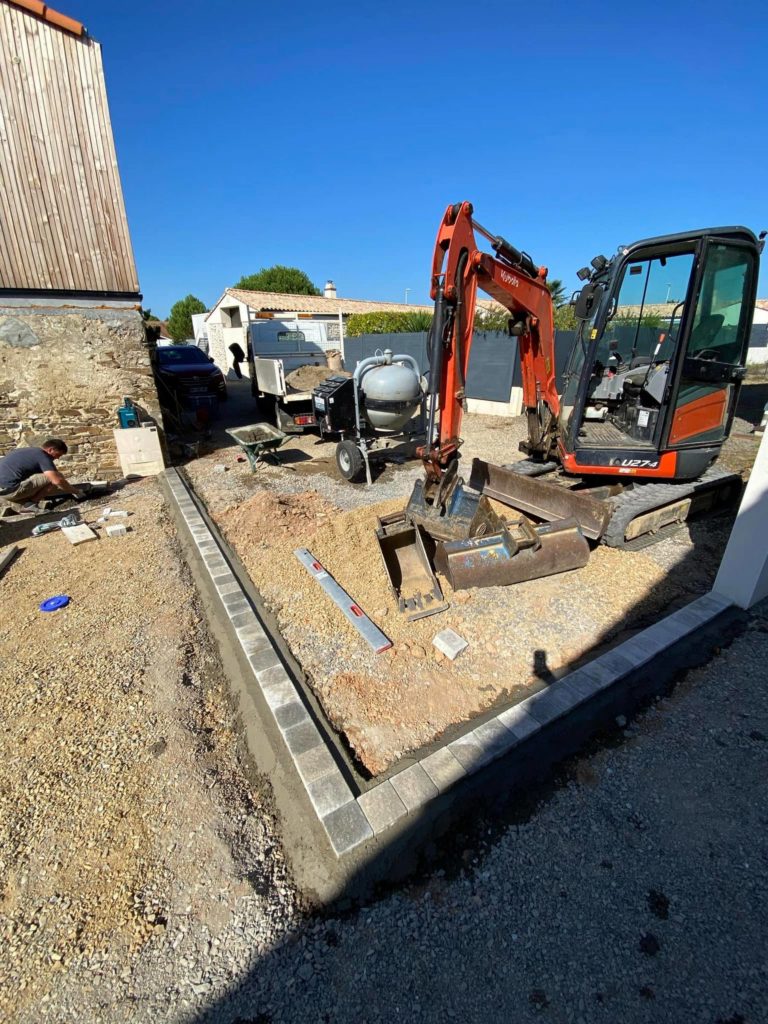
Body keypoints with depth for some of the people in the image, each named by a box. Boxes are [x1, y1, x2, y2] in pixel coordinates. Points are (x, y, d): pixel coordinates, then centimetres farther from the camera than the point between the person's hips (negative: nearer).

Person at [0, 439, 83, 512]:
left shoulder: (31, 452, 20)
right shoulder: (43, 456, -8)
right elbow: (57, 480, -19)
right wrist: (75, 491, -5)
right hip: (7, 489, -10)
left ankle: (15, 502, 13)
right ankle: (30, 504, -4)